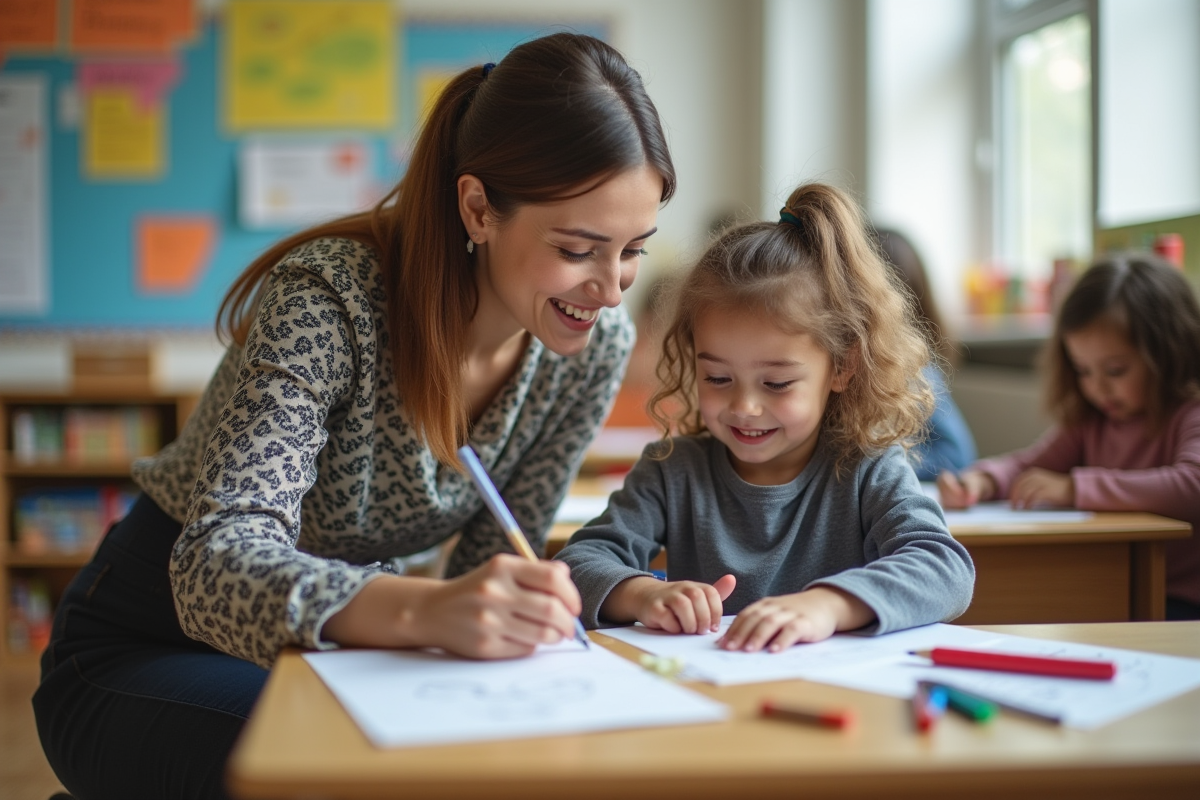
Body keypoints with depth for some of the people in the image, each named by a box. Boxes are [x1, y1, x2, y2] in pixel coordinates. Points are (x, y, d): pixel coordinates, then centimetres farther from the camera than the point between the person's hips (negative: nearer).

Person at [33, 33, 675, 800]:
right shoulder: (328, 298, -27)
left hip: (334, 646, 4)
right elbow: (220, 563, -37)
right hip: (150, 645, -4)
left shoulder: (597, 341, -11)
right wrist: (423, 611, -54)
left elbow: (494, 570, -1)